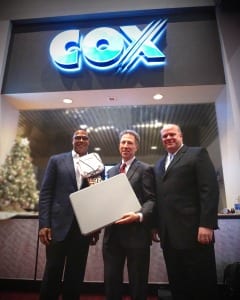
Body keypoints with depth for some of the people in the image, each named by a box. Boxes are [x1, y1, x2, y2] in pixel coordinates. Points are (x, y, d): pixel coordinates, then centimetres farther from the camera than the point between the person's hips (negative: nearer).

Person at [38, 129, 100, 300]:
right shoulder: (57, 160, 5)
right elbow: (45, 193, 0)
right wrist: (44, 224, -8)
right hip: (59, 225, -1)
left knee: (76, 275, 13)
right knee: (53, 272, 8)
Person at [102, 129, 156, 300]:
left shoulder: (145, 169, -3)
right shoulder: (112, 171, 16)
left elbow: (151, 200, -10)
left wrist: (139, 215, -26)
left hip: (136, 233, -5)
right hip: (112, 233, 5)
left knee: (138, 283, 11)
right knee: (111, 281, 16)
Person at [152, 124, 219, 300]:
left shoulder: (197, 154, 1)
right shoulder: (159, 165, 19)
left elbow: (210, 189, -10)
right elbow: (158, 197, 16)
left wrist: (207, 224, -18)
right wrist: (155, 226, 12)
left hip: (193, 231, -5)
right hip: (168, 235, 6)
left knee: (202, 283, 6)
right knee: (176, 284, 15)